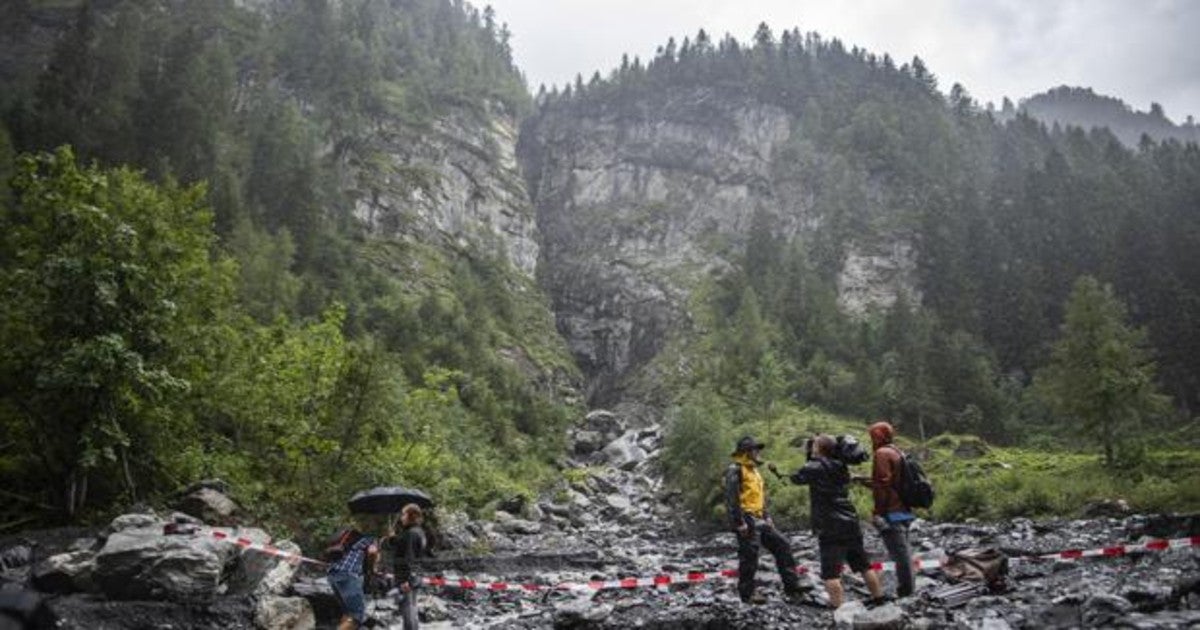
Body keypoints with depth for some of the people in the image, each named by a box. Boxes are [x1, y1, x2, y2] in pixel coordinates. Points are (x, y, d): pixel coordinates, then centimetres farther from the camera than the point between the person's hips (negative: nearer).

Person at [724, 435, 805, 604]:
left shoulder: (754, 470, 20)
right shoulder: (735, 470, -11)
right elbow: (732, 499, -18)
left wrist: (766, 517, 18)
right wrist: (739, 523, -21)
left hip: (759, 520, 10)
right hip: (747, 521, -10)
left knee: (782, 546, 5)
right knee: (749, 556, -4)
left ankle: (792, 586, 8)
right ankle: (747, 593, 8)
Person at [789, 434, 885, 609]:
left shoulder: (815, 467, -11)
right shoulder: (840, 467, 10)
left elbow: (796, 478, 0)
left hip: (831, 528, -7)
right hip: (851, 523, 7)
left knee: (830, 572, -7)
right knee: (863, 565, 18)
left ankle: (838, 607, -13)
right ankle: (878, 599, 27)